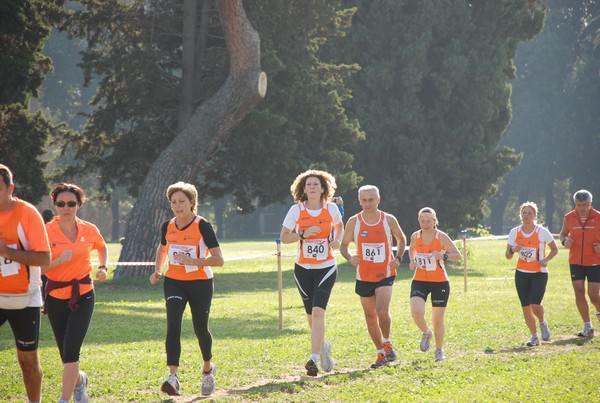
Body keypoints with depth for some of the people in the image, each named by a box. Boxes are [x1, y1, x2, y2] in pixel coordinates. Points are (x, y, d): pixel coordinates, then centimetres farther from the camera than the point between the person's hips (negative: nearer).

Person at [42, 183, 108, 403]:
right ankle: (79, 380, 45)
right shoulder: (47, 231, -9)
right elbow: (39, 267, -12)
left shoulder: (89, 230, -1)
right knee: (65, 353, 12)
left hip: (83, 296, 0)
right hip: (56, 296, 1)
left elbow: (102, 247, 22)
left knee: (71, 350, -16)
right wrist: (59, 261, -28)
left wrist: (103, 267, 5)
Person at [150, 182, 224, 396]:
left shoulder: (203, 226, -14)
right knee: (173, 325, -17)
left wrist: (193, 261, -30)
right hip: (174, 282, 3)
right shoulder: (167, 226, 1)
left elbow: (219, 259, -17)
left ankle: (208, 369, 38)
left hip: (200, 283, -3)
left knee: (200, 329, 8)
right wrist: (157, 270, 6)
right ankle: (173, 377, -25)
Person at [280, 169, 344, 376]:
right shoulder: (296, 210, -4)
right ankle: (323, 346, 39)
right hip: (303, 268, 2)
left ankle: (314, 358, -24)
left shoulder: (331, 208, -2)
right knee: (311, 314, 10)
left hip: (326, 267, -2)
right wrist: (303, 234, -18)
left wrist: (338, 239, -2)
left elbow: (339, 225, 19)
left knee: (318, 311, -18)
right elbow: (284, 237, -2)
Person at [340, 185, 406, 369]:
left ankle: (387, 343, 2)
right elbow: (343, 245, 5)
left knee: (382, 310, -22)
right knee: (370, 316, 7)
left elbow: (401, 238, 13)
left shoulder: (389, 220, -4)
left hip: (385, 274, -2)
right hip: (364, 276, 2)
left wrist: (398, 258, -3)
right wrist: (349, 257, -17)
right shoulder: (353, 222, -4)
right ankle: (381, 354, 22)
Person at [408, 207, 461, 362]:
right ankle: (426, 332, 12)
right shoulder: (415, 236, -2)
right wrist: (412, 260, 0)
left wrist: (443, 255, -26)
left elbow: (457, 255, -8)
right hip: (419, 281, 2)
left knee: (438, 320, 5)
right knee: (416, 312, -21)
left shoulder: (441, 237, -10)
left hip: (440, 282, -2)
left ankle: (439, 350, 27)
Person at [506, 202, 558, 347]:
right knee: (526, 307, 1)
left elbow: (555, 249, 5)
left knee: (535, 305, -17)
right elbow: (508, 256, 5)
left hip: (539, 273, -3)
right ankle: (534, 337, 15)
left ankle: (543, 323, 16)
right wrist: (513, 250, -17)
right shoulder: (514, 232, 0)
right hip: (522, 273, 3)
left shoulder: (542, 232, -8)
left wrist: (546, 260, -13)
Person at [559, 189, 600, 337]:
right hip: (576, 262, 2)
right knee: (579, 295, -3)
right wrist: (564, 241, -7)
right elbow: (563, 233, 16)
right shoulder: (569, 218, 1)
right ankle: (587, 327, 8)